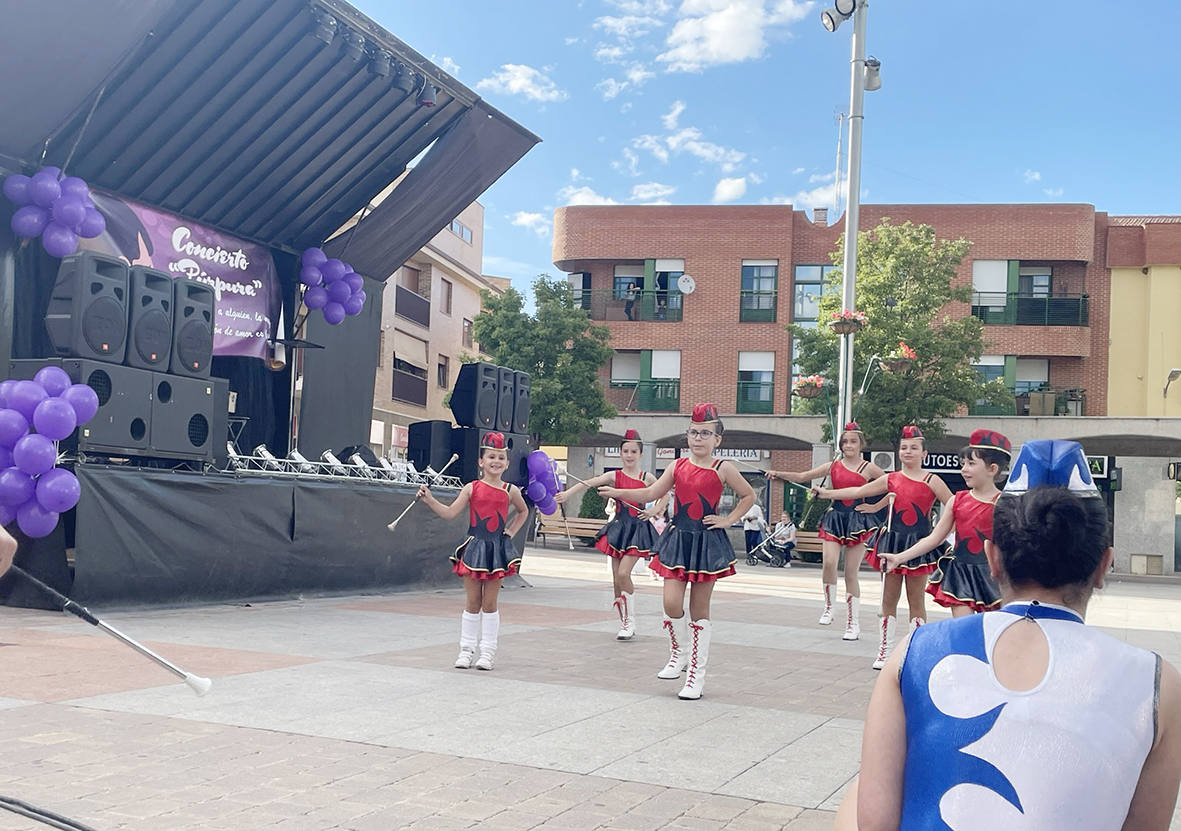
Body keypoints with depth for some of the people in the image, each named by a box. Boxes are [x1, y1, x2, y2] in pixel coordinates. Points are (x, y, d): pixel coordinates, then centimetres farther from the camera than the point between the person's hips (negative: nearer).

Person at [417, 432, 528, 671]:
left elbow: (523, 511, 22)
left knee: (490, 602, 4)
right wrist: (429, 500, -15)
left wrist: (511, 532, 10)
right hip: (474, 547, 0)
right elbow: (450, 513, -5)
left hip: (498, 548, 0)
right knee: (473, 601, 5)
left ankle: (487, 651, 11)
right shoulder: (472, 488, 0)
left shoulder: (510, 491, 3)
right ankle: (467, 649, 13)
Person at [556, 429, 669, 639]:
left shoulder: (647, 478, 1)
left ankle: (630, 621, -2)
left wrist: (655, 510, -3)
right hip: (619, 526, 3)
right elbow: (589, 482, -14)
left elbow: (665, 494, 13)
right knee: (616, 579, 3)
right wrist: (568, 492, -29)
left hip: (638, 528, -3)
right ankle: (624, 623, 16)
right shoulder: (615, 476, 1)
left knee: (623, 573, -16)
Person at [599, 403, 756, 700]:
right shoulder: (678, 466, 5)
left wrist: (728, 520, 0)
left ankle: (696, 673, 13)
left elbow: (748, 495, 8)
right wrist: (619, 492, -6)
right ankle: (679, 653, 19)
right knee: (671, 603, -9)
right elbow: (651, 493, 5)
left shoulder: (722, 469, -3)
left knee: (699, 610, 4)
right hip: (678, 538, 2)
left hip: (708, 541, -2)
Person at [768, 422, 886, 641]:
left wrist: (876, 507, -1)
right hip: (835, 517, 2)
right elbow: (802, 477, 10)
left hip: (858, 519, -2)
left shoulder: (868, 468, 2)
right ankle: (830, 606, 6)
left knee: (851, 572, -1)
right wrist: (779, 474, -2)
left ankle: (853, 623, 8)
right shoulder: (833, 466, 9)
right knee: (828, 562, -19)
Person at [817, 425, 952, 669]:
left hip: (919, 543, -3)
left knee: (916, 600, 4)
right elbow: (858, 491, 12)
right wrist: (828, 493, 10)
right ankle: (884, 650, 14)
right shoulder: (891, 480, 7)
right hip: (893, 540, 3)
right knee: (889, 599, 7)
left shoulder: (932, 481, -2)